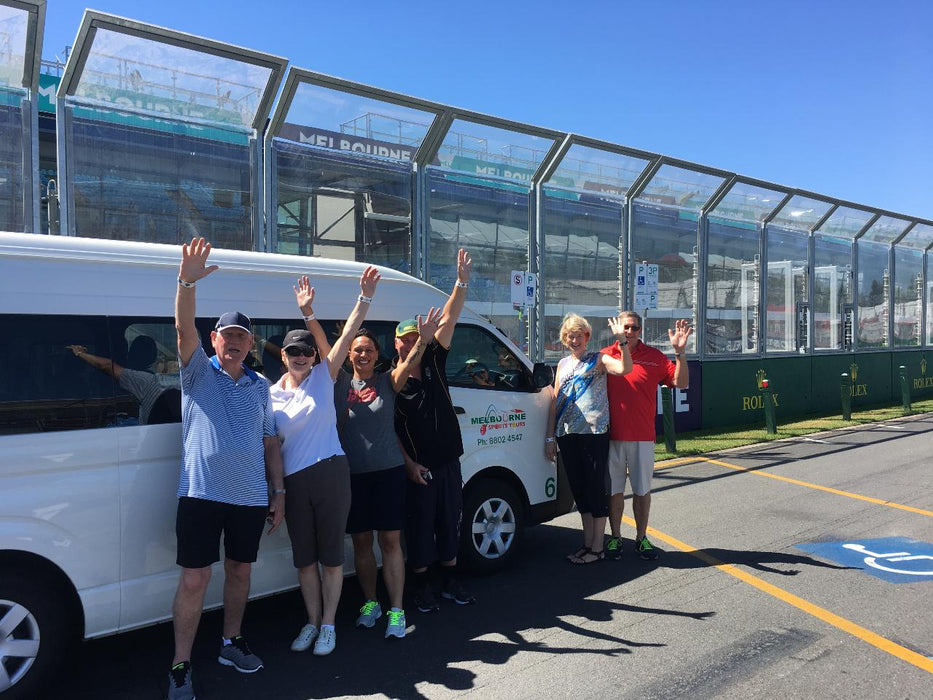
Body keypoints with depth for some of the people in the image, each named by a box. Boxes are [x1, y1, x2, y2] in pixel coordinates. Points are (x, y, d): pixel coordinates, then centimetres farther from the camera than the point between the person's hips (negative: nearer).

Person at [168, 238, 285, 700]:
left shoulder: (260, 386, 11)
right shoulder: (198, 371, 1)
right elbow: (184, 329, -18)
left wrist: (278, 492, 10)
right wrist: (187, 282, -33)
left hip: (251, 497, 4)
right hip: (202, 493, -4)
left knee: (240, 570, 15)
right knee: (194, 579, -3)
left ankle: (231, 643, 34)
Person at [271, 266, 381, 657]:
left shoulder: (324, 376, 0)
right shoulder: (270, 395, 5)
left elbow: (347, 334, -10)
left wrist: (366, 296, -18)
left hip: (330, 474, -2)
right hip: (294, 481, 3)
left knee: (330, 555, 6)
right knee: (304, 557, 12)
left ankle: (328, 624, 22)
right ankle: (312, 622, 30)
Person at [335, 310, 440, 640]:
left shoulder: (388, 381, 1)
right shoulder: (340, 382, 4)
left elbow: (407, 364, -18)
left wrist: (423, 341, -37)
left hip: (388, 470, -1)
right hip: (351, 473, 2)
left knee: (390, 541, 1)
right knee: (361, 540, 10)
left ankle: (396, 611, 9)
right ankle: (370, 603, 27)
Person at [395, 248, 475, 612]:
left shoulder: (434, 362, 1)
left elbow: (448, 319, -9)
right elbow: (390, 427, -8)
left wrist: (462, 281, -19)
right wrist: (409, 463, -14)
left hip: (448, 461, 4)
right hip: (416, 467, -4)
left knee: (450, 522, 14)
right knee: (419, 526, 6)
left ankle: (449, 581, 30)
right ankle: (422, 585, 23)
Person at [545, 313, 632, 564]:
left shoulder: (598, 360, 2)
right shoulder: (563, 364, 17)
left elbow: (624, 368, -19)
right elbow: (555, 402, 15)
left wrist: (621, 339, -25)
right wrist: (550, 437, 11)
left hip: (594, 433, -5)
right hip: (567, 435, 5)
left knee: (596, 488, 0)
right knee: (579, 489, 12)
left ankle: (597, 548, 9)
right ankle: (587, 543, 23)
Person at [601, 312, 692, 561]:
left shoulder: (654, 356, 2)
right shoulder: (605, 355, 2)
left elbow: (681, 382, -2)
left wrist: (680, 352, -15)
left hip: (643, 437, 0)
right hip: (612, 435, 0)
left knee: (642, 490, 10)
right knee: (614, 489, 9)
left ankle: (641, 538, 25)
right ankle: (615, 538, 23)